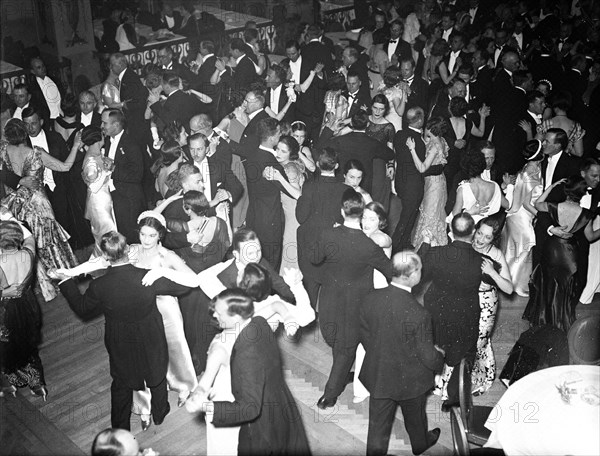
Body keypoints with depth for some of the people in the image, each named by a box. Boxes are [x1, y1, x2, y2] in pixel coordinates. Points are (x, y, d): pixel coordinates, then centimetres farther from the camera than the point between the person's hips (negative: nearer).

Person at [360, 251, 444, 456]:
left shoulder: (370, 299, -18)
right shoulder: (419, 314, -32)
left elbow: (365, 336, -2)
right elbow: (428, 357, -21)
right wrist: (439, 356, 3)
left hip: (378, 376, 2)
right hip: (410, 380, -2)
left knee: (378, 423, 19)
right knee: (415, 417, 28)